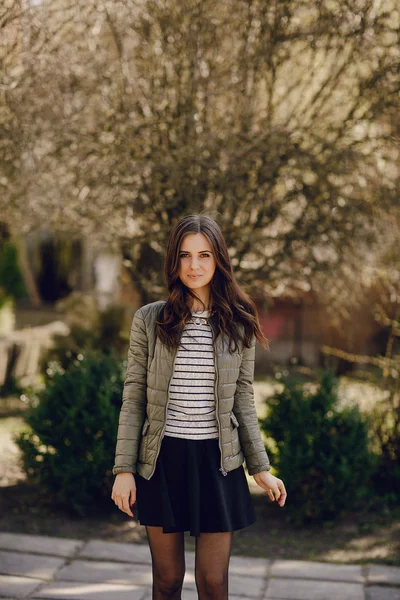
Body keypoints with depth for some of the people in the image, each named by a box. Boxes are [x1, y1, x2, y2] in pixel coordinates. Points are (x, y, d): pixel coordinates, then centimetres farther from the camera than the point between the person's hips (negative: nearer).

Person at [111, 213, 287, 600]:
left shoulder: (238, 325, 3)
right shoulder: (149, 320, -1)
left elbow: (243, 402, 8)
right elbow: (133, 399, 1)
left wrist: (260, 468, 4)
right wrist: (124, 469, -5)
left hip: (217, 461, 1)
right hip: (163, 460, 0)